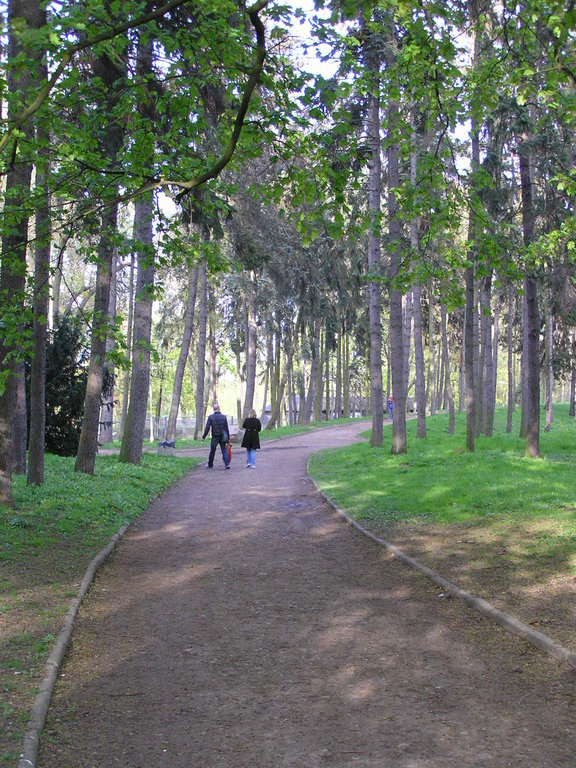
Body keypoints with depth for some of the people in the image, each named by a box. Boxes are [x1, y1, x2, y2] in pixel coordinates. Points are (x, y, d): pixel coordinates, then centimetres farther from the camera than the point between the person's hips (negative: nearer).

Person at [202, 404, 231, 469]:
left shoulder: (211, 417, -7)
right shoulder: (224, 417, 0)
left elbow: (207, 428, -9)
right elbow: (227, 428, 2)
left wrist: (204, 437, -2)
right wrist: (228, 437, 9)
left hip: (215, 437, -2)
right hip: (223, 437, 2)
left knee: (212, 451, 10)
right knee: (224, 450, 5)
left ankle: (210, 465, 22)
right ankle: (227, 464, -6)